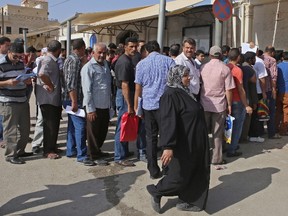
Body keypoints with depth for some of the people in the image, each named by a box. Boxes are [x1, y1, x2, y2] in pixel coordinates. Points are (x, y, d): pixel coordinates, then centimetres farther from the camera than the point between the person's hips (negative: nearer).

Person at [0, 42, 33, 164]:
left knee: (25, 128, 14)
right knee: (10, 130, -1)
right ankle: (10, 155, 10)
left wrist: (28, 81, 1)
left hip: (23, 101, 8)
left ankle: (20, 151, 29)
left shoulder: (21, 64, 12)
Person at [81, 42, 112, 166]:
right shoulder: (88, 68, -11)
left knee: (103, 131, 18)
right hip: (94, 106, -7)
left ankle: (97, 151, 37)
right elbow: (87, 90, -15)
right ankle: (94, 156, 20)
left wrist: (110, 104, 12)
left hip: (105, 105, 7)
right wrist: (90, 109, -17)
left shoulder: (105, 65, 12)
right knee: (93, 132, 6)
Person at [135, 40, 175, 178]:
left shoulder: (141, 64, 6)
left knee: (151, 137, 8)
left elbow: (138, 88, 5)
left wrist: (136, 106, 11)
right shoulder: (168, 61, 2)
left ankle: (153, 171, 12)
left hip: (148, 104, 2)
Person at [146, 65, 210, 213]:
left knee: (194, 174, 15)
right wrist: (168, 146, -32)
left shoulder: (185, 92, 11)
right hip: (183, 144, -9)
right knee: (180, 175, 3)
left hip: (194, 142, 9)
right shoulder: (170, 95, -19)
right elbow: (168, 122, -27)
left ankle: (187, 201, 29)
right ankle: (156, 192, 25)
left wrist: (199, 139, 26)